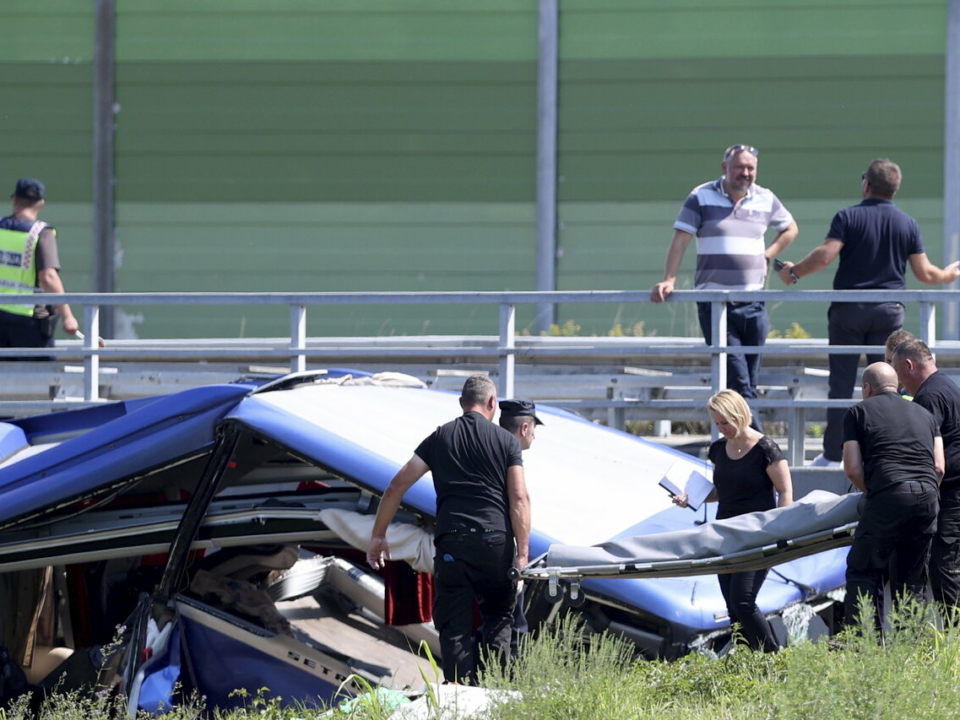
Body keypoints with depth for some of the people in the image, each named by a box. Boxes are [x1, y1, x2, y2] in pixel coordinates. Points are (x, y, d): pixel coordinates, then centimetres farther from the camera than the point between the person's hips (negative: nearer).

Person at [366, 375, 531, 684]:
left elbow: (396, 487, 9)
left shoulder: (439, 438, 12)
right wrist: (522, 551, -2)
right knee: (499, 616, 15)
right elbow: (519, 498, -3)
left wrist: (378, 535, 16)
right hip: (496, 541, -1)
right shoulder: (505, 441, 7)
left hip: (452, 543, 1)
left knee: (455, 627, 5)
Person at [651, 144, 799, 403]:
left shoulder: (765, 200, 10)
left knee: (750, 379, 4)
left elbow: (790, 229, 27)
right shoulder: (702, 197, 0)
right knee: (738, 382, -12)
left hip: (753, 304, 4)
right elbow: (680, 241, -4)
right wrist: (669, 280, -16)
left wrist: (767, 256, 11)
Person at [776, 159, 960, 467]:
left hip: (849, 309, -2)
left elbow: (824, 256, -17)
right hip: (889, 311, 2)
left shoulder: (848, 217, -6)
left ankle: (832, 455, 4)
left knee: (841, 383, 2)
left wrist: (794, 272, -1)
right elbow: (925, 273, 1)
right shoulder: (907, 224, 2)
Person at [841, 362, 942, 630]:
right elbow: (939, 467, 16)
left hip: (888, 496, -5)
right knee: (910, 580, 13)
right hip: (927, 496, 5)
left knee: (863, 573, 1)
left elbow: (853, 469, 4)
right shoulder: (923, 413, 25)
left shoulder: (858, 412, 12)